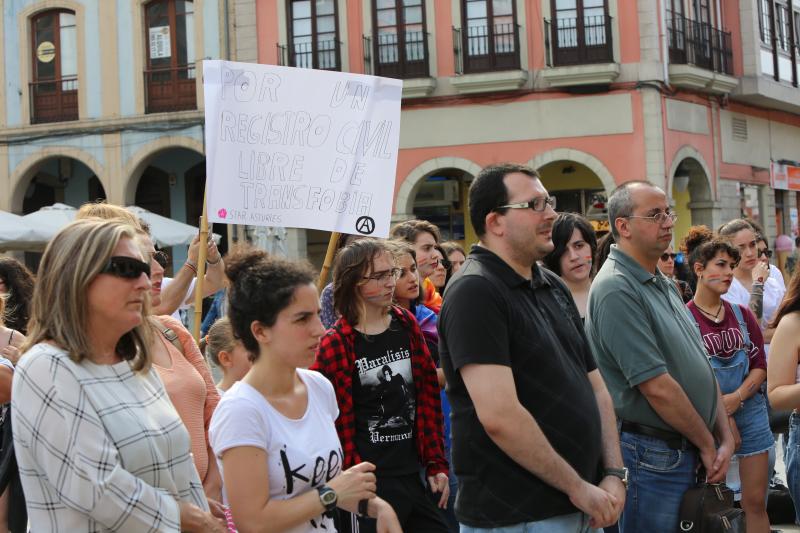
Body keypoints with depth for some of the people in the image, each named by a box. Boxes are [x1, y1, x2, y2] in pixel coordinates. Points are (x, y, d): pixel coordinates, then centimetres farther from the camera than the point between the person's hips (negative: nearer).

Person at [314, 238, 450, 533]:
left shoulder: (406, 324, 7)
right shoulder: (335, 345, -7)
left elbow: (428, 394, 11)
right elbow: (332, 422, -6)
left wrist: (437, 464, 9)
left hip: (413, 474, 5)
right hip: (370, 483, -5)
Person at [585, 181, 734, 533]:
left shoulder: (664, 284, 13)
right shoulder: (616, 289, -18)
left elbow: (702, 366, 13)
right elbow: (658, 388, -20)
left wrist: (725, 437, 2)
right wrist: (708, 444, -9)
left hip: (691, 452, 9)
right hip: (653, 458, -9)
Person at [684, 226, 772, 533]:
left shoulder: (742, 315, 8)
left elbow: (760, 366, 6)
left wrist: (736, 398, -11)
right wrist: (723, 417, -12)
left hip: (750, 413, 4)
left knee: (756, 502, 7)